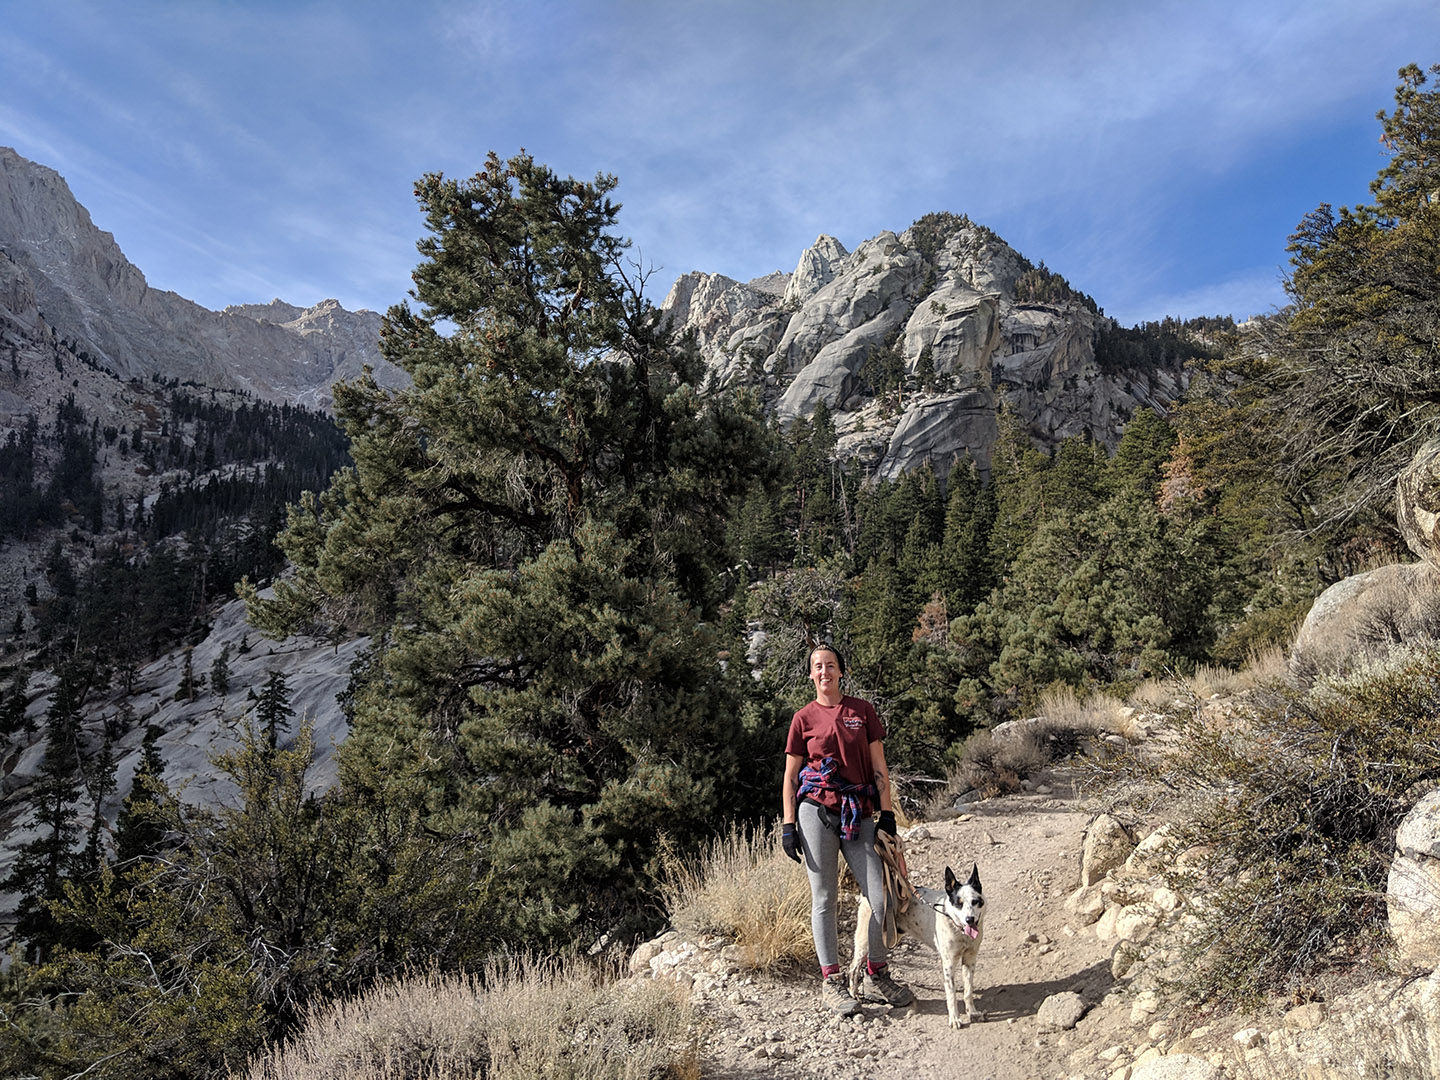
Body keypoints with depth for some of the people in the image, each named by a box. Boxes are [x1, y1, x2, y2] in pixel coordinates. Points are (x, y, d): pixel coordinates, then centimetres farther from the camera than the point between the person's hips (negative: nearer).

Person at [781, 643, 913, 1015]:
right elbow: (790, 776, 7)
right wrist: (788, 823, 0)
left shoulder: (862, 710, 8)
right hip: (816, 812, -1)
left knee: (879, 896, -1)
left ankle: (877, 978, 18)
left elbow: (878, 767, 8)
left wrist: (886, 813, 2)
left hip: (858, 814, 2)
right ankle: (832, 981, 14)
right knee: (824, 898, 2)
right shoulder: (803, 719, 5)